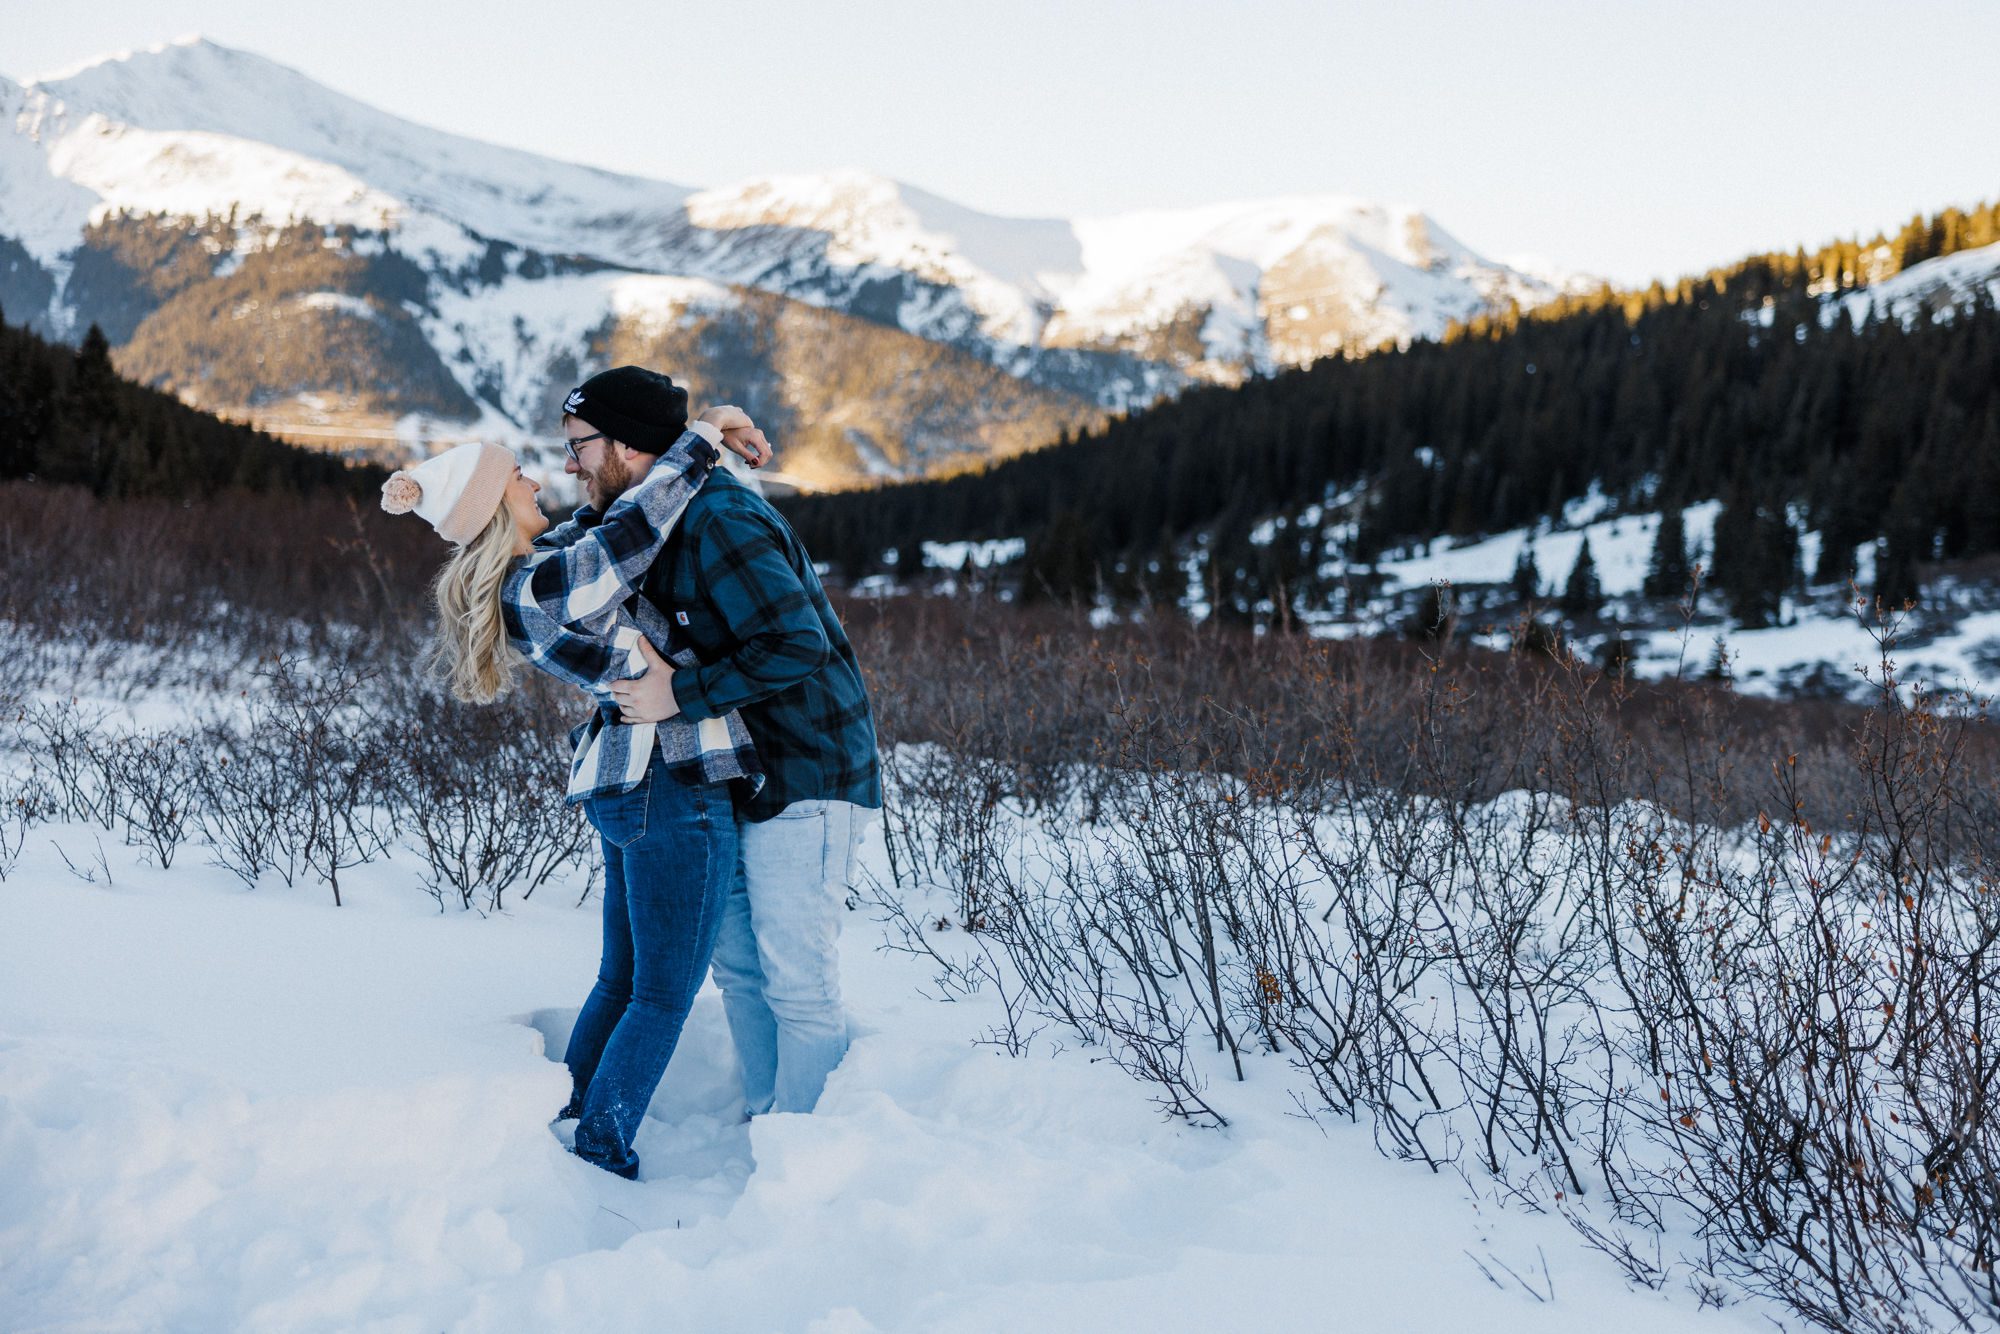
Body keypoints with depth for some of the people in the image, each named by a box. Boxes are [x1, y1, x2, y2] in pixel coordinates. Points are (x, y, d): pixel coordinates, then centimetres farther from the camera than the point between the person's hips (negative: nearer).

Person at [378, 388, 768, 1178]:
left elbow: (605, 512, 17)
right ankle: (600, 1160, 3)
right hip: (676, 786, -10)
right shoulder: (543, 586, -20)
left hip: (622, 781, 10)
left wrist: (704, 440, 10)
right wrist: (702, 436, -6)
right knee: (664, 996, -1)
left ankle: (570, 1133, 25)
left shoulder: (531, 572, 8)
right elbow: (637, 520, -20)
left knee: (622, 981, 19)